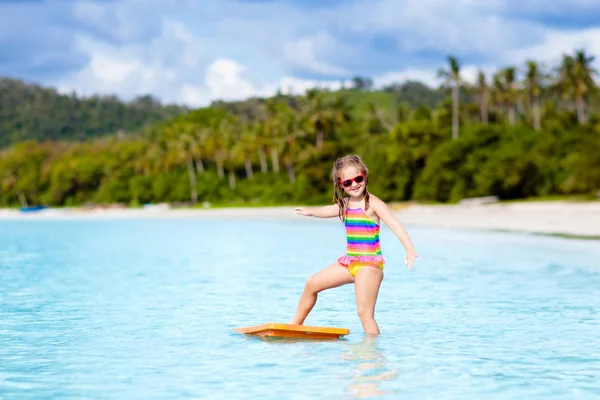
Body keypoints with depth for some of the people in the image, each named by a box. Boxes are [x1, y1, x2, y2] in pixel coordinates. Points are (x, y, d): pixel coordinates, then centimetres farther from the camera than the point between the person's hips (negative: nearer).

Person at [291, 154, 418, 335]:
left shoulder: (372, 203, -12)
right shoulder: (345, 204, 10)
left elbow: (393, 223, -24)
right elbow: (328, 211, 33)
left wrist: (410, 249, -38)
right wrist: (309, 211, 53)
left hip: (370, 263, -8)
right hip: (349, 262, 8)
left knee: (364, 313, -14)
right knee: (312, 284, 14)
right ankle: (296, 325, 30)